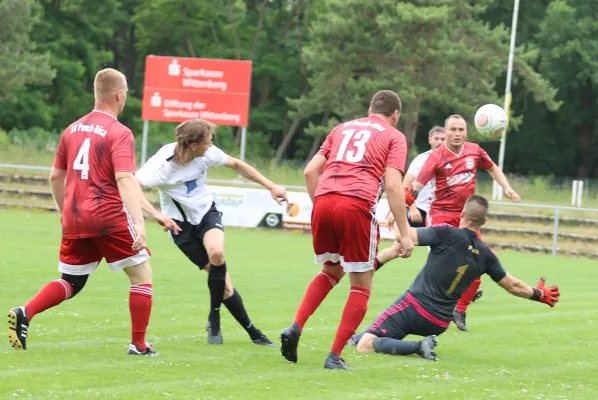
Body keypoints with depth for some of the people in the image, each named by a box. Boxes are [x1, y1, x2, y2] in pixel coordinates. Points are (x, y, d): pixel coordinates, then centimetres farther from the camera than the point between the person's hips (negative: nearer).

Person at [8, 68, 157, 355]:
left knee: (70, 283, 16)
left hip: (75, 220, 6)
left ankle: (24, 314, -7)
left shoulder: (73, 130, 12)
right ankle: (139, 345, 6)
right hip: (110, 218, -6)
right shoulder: (119, 133, -8)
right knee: (142, 274, 8)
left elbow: (56, 176, 19)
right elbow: (125, 179, -21)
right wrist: (138, 223, -28)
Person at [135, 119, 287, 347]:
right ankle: (253, 333, 5)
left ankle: (214, 320, -12)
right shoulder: (163, 164, -28)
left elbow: (236, 165, 3)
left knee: (217, 252, -30)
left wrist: (271, 187, 0)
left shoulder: (206, 153, -15)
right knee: (222, 282, -9)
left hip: (206, 212, 3)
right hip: (181, 223, -3)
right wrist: (157, 215, -51)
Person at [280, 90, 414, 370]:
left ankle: (295, 328, 7)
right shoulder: (394, 137, 12)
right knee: (361, 284, 8)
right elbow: (393, 186, -2)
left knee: (331, 271, 26)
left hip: (323, 202, 5)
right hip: (357, 206, -5)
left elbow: (310, 171, 19)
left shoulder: (343, 128, 26)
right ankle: (335, 357, 3)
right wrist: (404, 234, -2)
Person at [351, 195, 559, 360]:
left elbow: (407, 236, -19)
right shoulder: (485, 254, 4)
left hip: (415, 307, -6)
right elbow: (513, 286, 16)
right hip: (440, 324, 6)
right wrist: (539, 294, 33)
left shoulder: (446, 234, -11)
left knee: (365, 346, -14)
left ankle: (418, 345, -22)